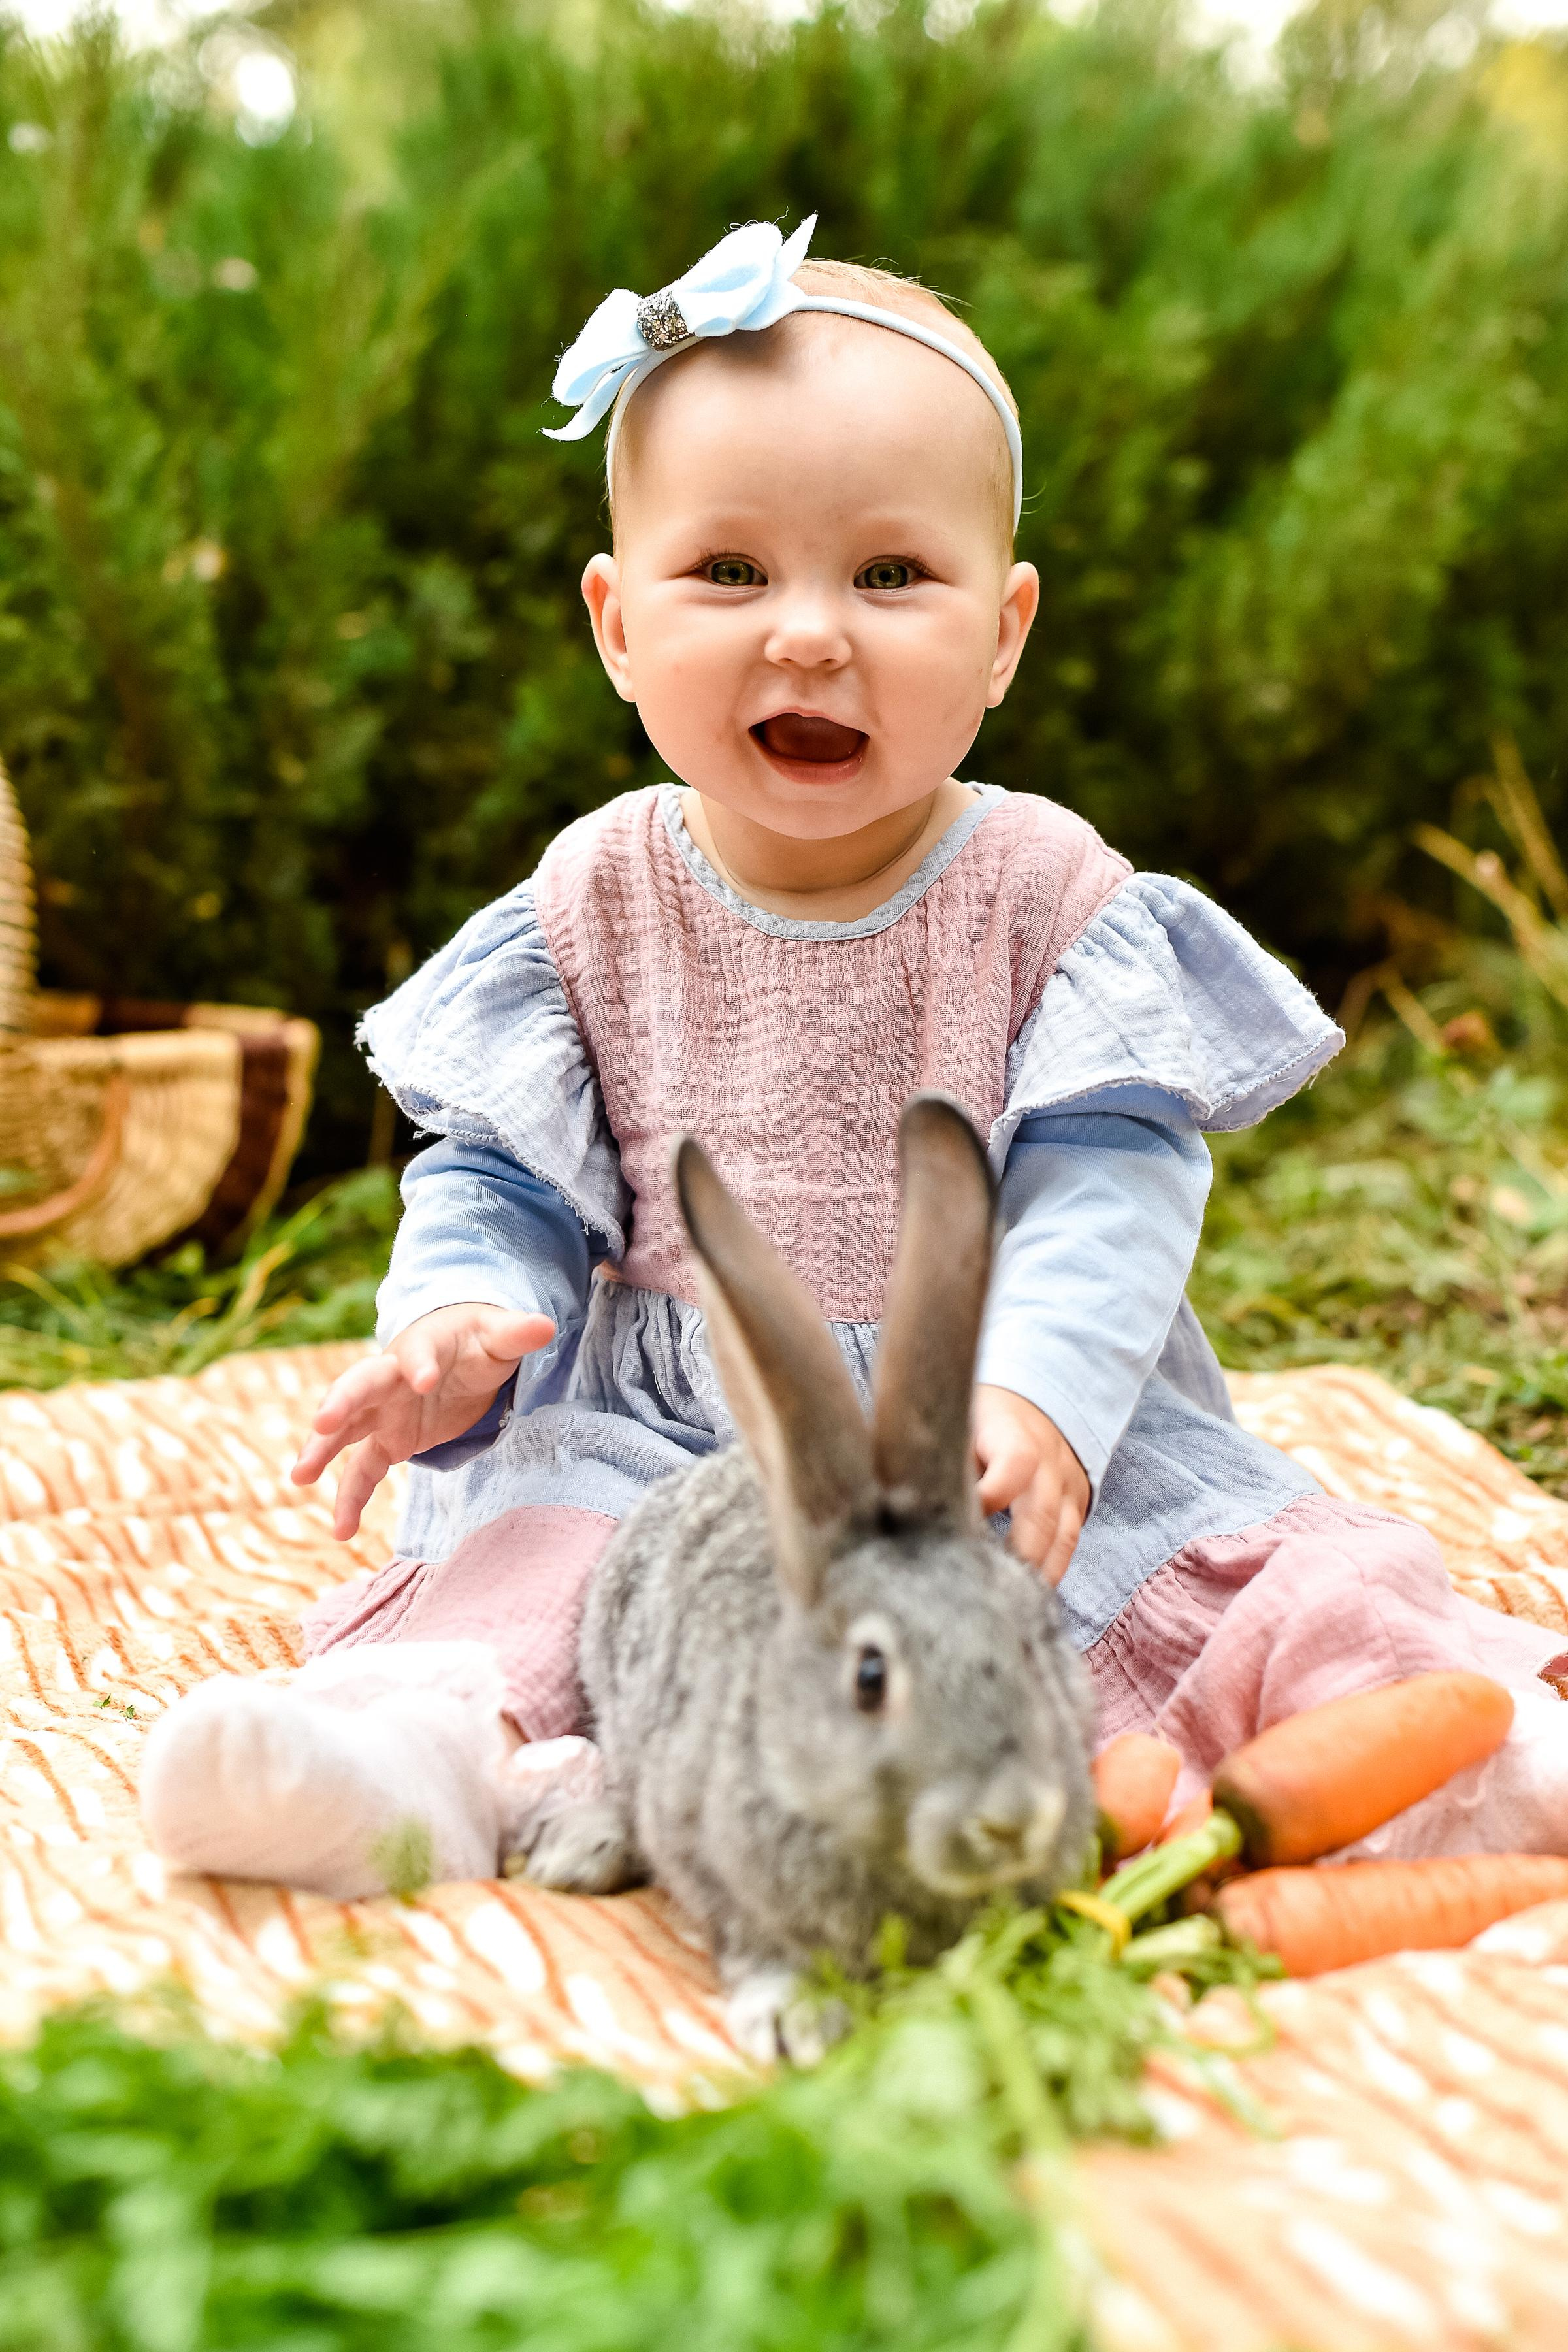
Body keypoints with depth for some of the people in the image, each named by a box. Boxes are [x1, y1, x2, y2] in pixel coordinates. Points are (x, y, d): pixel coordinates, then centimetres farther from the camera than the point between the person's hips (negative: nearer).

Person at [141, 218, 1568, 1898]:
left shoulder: (1054, 897, -3)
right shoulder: (593, 907, 2)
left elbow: (1104, 1186, -11)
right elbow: (499, 1176, 3)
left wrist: (1034, 1392, -29)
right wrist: (457, 1319, -20)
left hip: (1016, 1407, 0)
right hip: (661, 1427, 0)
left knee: (1280, 1562, -20)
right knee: (530, 1534, -29)